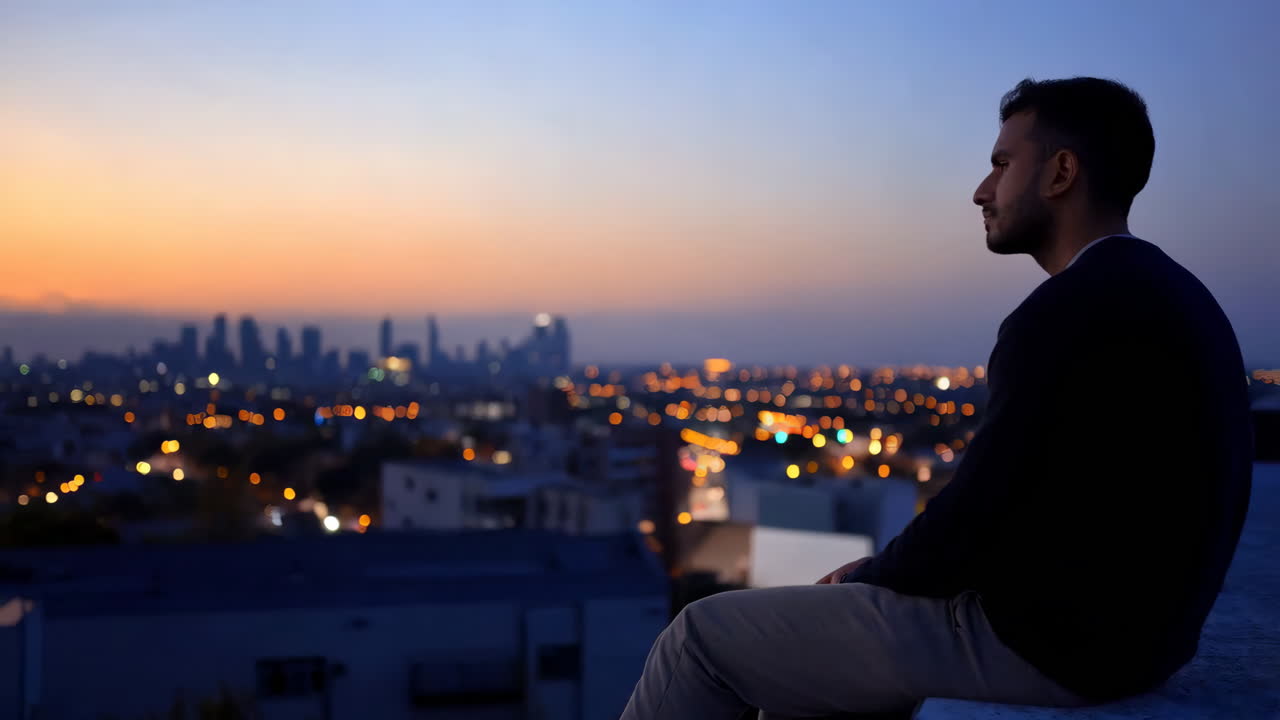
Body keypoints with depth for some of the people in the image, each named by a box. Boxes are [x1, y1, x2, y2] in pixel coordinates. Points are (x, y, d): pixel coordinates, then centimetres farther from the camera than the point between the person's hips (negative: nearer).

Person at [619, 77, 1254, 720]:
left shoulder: (1068, 311, -20)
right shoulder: (1165, 294, 12)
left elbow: (971, 516, -19)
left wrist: (866, 577, 1)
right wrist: (881, 572, 11)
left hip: (1045, 637, -10)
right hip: (1117, 628, 10)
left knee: (705, 636, 1)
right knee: (795, 653, 25)